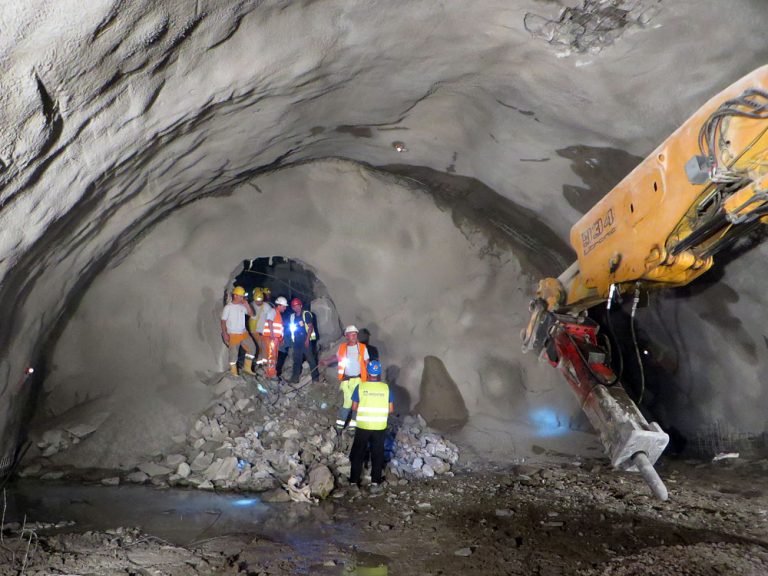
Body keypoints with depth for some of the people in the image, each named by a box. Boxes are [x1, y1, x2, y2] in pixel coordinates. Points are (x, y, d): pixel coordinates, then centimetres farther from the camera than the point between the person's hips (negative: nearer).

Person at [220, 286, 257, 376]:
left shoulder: (242, 306, 3)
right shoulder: (228, 308, -12)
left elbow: (251, 314, 6)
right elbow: (223, 321, -10)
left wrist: (247, 305, -7)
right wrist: (225, 334, -16)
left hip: (244, 333, 6)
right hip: (233, 335, -6)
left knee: (252, 348, 8)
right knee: (233, 354, 3)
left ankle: (247, 368, 18)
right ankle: (234, 373, 16)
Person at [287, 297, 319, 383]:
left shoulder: (306, 314, -4)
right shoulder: (292, 316, 12)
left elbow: (310, 327, -8)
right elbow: (291, 329, 18)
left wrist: (307, 340, -14)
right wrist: (292, 341, 11)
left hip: (305, 340, -5)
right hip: (296, 342, 5)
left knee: (311, 358, -5)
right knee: (297, 359, 9)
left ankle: (315, 376, 2)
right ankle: (295, 377, 14)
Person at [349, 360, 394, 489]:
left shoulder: (360, 387, -9)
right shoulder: (386, 387, -6)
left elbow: (354, 407, -5)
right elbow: (391, 409, -3)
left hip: (362, 426, 0)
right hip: (380, 427, 1)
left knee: (358, 453, 13)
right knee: (377, 454, 14)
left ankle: (354, 480, 19)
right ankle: (375, 480, 18)